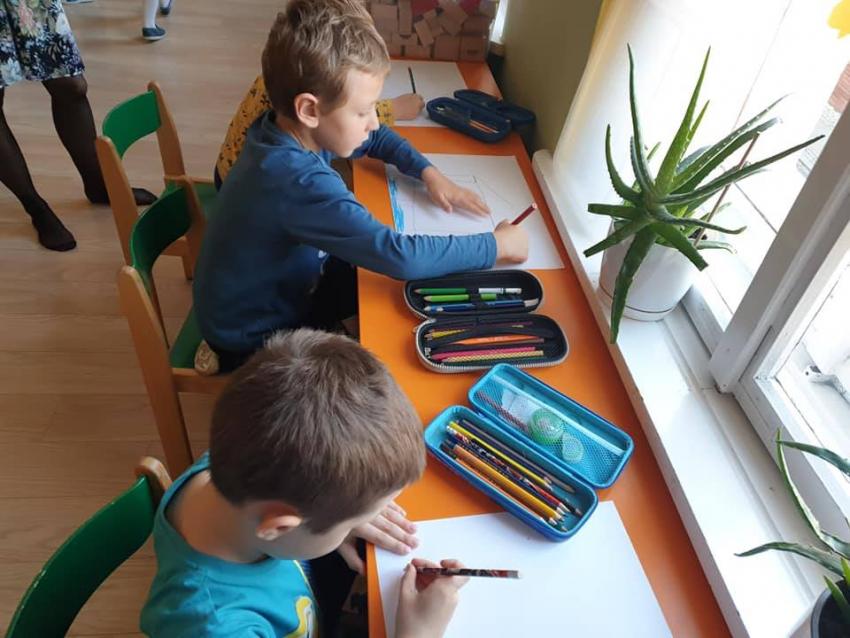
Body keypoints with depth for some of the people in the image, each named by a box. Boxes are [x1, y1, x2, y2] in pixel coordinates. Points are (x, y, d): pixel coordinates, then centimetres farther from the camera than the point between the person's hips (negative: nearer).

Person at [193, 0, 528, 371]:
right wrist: (497, 245, -28)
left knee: (382, 288, 10)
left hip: (277, 288, 7)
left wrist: (429, 173, -7)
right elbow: (400, 257, -41)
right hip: (252, 339, -7)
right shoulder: (299, 182, -38)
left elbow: (375, 139, 9)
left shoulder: (291, 129, -11)